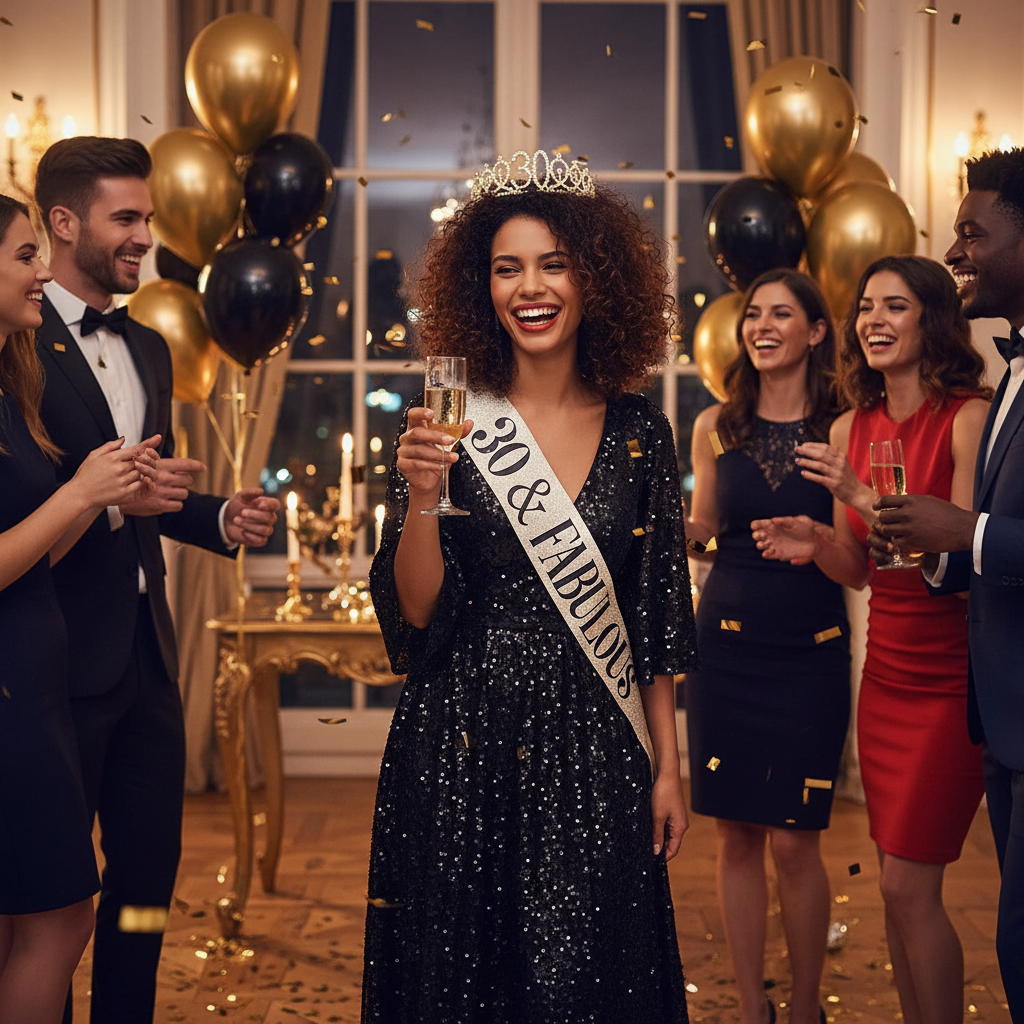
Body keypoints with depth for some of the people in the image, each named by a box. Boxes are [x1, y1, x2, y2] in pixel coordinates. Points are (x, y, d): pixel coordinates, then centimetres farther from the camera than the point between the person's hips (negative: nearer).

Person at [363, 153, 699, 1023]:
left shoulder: (639, 432, 3)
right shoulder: (449, 425, -4)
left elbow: (655, 625, 7)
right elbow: (414, 616, -7)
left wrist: (667, 768, 6)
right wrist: (421, 496, -21)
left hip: (594, 756, 2)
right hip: (463, 750, -1)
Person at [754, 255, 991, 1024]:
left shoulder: (971, 417, -12)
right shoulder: (852, 429, 6)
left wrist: (863, 496, -24)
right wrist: (814, 545, -8)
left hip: (951, 679, -6)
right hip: (885, 672, 6)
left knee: (909, 887, -5)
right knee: (898, 886, 10)